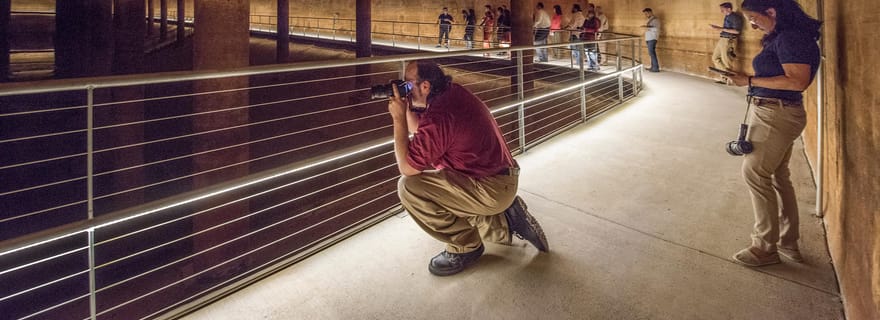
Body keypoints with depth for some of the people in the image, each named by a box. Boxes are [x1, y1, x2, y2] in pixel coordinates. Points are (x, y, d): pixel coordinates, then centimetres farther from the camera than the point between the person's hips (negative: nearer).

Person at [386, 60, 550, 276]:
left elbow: (407, 168, -18)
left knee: (409, 187, -17)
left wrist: (398, 118, -14)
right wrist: (406, 107, 3)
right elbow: (419, 129, 20)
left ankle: (465, 246, -1)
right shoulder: (452, 92, 5)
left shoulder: (438, 116, -25)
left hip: (492, 189, -10)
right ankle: (505, 224, 18)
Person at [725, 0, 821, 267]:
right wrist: (747, 78, 3)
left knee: (755, 173, -6)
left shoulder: (791, 37, -17)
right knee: (777, 176, 15)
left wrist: (750, 81, -22)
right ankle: (788, 243, 25)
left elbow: (797, 81, -25)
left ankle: (766, 247, 3)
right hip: (770, 112, 10)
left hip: (777, 115, -10)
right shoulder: (779, 37, 14)